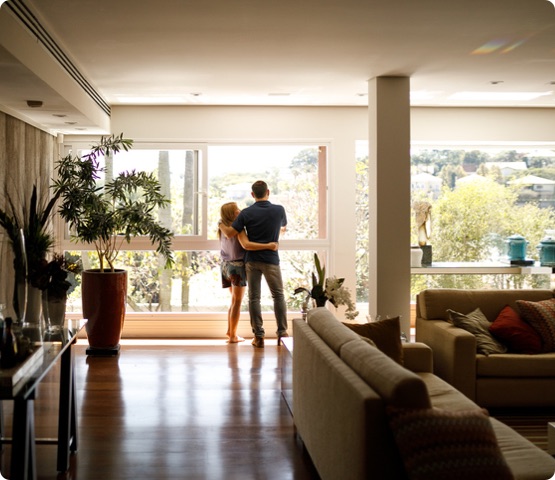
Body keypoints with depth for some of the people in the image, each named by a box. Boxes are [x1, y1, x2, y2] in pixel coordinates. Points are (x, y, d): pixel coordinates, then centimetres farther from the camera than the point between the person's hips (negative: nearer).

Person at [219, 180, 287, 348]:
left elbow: (230, 233, -7)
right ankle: (282, 331, 12)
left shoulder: (246, 213, -7)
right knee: (278, 296, 12)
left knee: (254, 297, 5)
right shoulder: (279, 210, -3)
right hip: (271, 260, 0)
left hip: (251, 260, 0)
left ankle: (258, 336, 2)